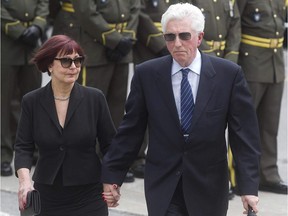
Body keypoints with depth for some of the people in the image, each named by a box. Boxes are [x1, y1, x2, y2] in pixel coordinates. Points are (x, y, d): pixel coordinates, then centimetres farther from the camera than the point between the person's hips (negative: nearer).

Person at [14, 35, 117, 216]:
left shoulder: (95, 98, -2)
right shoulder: (32, 101, 0)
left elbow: (109, 144, 3)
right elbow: (23, 147, 0)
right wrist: (25, 180, -18)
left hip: (89, 196, -1)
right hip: (47, 197, 1)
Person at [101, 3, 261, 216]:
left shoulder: (229, 74, -6)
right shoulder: (146, 74, -3)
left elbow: (244, 134, -6)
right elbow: (131, 130, 3)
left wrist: (249, 187, -12)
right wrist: (112, 174, 3)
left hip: (209, 188, 1)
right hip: (163, 188, 0)